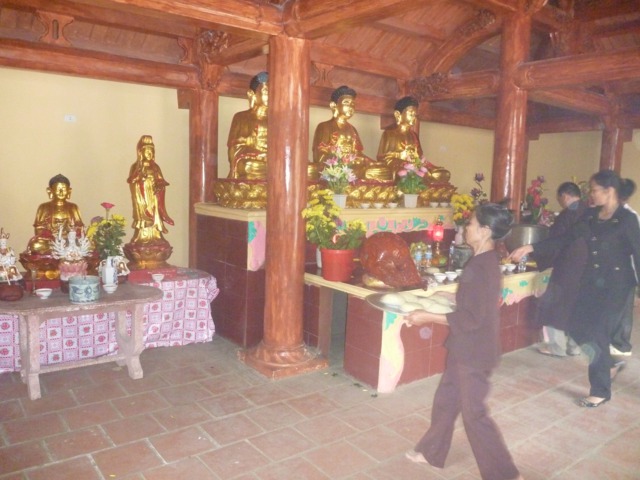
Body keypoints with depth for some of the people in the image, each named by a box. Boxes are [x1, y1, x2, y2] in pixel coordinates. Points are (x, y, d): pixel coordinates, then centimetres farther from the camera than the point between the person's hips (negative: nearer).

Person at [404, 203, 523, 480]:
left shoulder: (480, 267, -25)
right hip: (467, 348, 10)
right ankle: (431, 453, 37)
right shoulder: (485, 261, 6)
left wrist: (428, 317, -21)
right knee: (445, 400, 20)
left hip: (474, 351, -10)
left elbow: (472, 318, -26)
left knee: (474, 413, 5)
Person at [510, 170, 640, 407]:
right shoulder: (591, 215, 5)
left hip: (616, 283, -7)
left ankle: (601, 390, 13)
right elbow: (565, 239, 6)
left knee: (597, 332, -5)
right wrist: (531, 248, -1)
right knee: (576, 327, 7)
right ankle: (609, 364, 32)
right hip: (592, 280, 7)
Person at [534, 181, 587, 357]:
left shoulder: (567, 215, -15)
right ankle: (574, 345, 22)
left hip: (568, 269, -7)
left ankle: (557, 346, 9)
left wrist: (541, 262, 4)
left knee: (555, 304, 5)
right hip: (587, 269, 7)